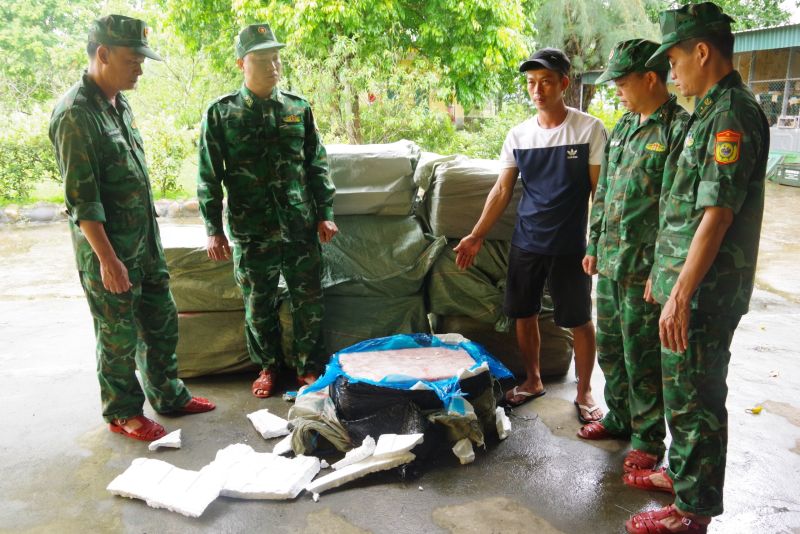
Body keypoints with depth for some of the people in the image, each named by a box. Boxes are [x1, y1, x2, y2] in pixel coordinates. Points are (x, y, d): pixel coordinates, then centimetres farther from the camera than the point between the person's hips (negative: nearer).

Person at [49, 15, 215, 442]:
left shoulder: (119, 104, 9)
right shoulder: (75, 114, -18)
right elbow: (82, 198, -21)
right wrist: (107, 259, -22)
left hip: (145, 240, 8)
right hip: (108, 248, -8)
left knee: (162, 321, 17)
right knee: (119, 335, 6)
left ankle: (168, 395, 33)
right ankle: (122, 412, 24)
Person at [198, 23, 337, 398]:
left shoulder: (298, 108, 5)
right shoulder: (221, 113, -1)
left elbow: (317, 165, 8)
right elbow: (209, 176, 0)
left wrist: (325, 214, 3)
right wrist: (214, 230, -3)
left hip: (301, 227, 2)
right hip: (251, 232, -1)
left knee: (309, 302, 7)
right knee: (259, 307, 11)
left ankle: (308, 367, 25)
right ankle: (267, 367, 31)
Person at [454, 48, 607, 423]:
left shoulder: (589, 130, -7)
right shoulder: (518, 135, 4)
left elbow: (600, 191, -7)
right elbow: (502, 190, 7)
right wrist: (476, 236, 3)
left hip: (570, 245, -4)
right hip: (525, 243, 4)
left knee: (579, 320, 5)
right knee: (524, 313, 12)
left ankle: (584, 392, 23)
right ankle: (533, 381, 32)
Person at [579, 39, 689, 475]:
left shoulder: (679, 130, -13)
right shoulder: (623, 127, 13)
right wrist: (593, 245, 16)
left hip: (645, 268, -8)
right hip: (610, 262, 8)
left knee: (643, 357, 3)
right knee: (610, 348, 18)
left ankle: (649, 438, 21)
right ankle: (619, 418, 36)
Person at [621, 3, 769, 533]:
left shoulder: (733, 114, -17)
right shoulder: (712, 111, 14)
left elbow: (717, 215, -23)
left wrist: (682, 295, -24)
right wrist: (665, 276, 21)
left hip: (705, 292, -10)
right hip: (686, 281, 10)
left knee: (694, 397, 2)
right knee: (683, 389, 21)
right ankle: (683, 471, 38)